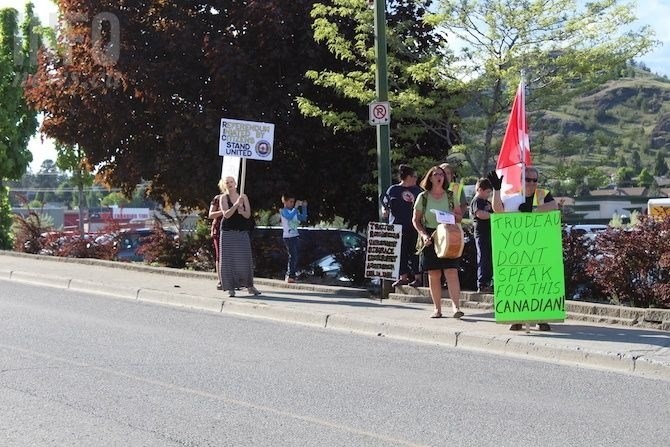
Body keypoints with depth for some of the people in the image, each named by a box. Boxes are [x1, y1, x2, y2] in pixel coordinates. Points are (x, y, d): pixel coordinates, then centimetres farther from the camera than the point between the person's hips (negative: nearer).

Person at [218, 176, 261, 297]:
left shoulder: (243, 197, 8)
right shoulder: (223, 198, 1)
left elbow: (248, 215, 4)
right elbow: (226, 214, -13)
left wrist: (242, 211, -17)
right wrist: (236, 204, -24)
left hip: (242, 232, 2)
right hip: (228, 232, -2)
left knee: (245, 259, -1)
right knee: (228, 260, -3)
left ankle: (249, 286, 7)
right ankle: (230, 288, 2)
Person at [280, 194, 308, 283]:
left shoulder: (295, 211, 14)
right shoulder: (283, 211, -5)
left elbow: (303, 218, 12)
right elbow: (289, 217, -23)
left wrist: (304, 207, 4)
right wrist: (296, 207, -22)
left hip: (296, 236, 7)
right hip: (288, 237, -7)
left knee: (295, 257, 4)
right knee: (293, 256, -14)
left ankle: (292, 276, 9)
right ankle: (289, 276, -11)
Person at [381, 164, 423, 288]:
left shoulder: (417, 190, 12)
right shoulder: (393, 189, 8)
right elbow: (384, 204, 12)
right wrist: (384, 211, -8)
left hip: (413, 227, 0)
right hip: (397, 226, 0)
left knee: (414, 252, -3)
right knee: (400, 253, 2)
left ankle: (418, 277, 2)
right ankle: (403, 277, 10)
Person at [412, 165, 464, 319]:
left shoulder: (451, 196, 8)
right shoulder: (423, 197, 5)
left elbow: (460, 216, 15)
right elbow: (415, 220, 7)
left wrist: (454, 216, -9)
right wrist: (423, 235, -7)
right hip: (430, 238, 0)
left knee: (452, 272, -13)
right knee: (433, 275, 2)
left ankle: (456, 306, -19)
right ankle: (437, 308, 10)